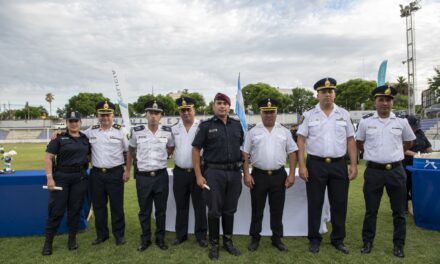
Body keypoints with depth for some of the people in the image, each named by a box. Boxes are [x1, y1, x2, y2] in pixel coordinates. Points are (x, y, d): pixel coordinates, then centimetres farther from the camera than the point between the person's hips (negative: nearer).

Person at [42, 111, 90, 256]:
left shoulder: (85, 139, 9)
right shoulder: (59, 138, -2)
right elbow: (48, 158, -6)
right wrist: (49, 177, -13)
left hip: (80, 178, 3)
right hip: (61, 177, -3)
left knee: (75, 209, 10)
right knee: (56, 210, 1)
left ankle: (72, 238, 23)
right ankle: (48, 242, 15)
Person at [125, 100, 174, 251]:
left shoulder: (167, 132, -2)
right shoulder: (137, 132, -3)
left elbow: (171, 149, 18)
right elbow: (131, 151, 12)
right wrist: (127, 170, 15)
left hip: (161, 176, 0)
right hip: (143, 176, 0)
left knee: (161, 210, 10)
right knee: (144, 211, 11)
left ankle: (160, 239, 26)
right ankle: (145, 239, 27)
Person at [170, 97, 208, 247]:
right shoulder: (174, 129, 6)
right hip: (180, 172, 3)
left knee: (199, 205, 7)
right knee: (181, 206, 13)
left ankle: (201, 236, 21)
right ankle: (180, 235, 28)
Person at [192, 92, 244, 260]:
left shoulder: (237, 125, 9)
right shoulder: (206, 125, -2)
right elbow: (196, 150, -3)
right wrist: (198, 175, -9)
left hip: (234, 172, 3)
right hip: (214, 172, -3)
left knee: (230, 210, 14)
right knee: (214, 211, 6)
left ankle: (228, 241, 30)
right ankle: (214, 244, 23)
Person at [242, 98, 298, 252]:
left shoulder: (284, 132, 6)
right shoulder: (253, 132, 2)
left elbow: (292, 153, 6)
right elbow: (245, 154, 1)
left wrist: (291, 174, -1)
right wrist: (246, 174, -7)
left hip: (279, 175, 1)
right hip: (258, 176, -1)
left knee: (277, 210, 11)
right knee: (257, 210, 9)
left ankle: (277, 238, 27)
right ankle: (255, 238, 24)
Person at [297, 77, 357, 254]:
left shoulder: (344, 114, 7)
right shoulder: (309, 115, 0)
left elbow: (350, 140, 8)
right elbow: (301, 141, -2)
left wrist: (354, 164, 1)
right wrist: (302, 166, -9)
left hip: (339, 165, 2)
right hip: (315, 164, -2)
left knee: (339, 203, 10)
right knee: (315, 204, 7)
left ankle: (338, 239, 27)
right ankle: (314, 239, 22)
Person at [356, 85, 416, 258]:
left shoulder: (401, 121, 2)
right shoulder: (365, 121, 0)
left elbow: (409, 141, 18)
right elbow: (359, 142, 13)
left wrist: (396, 154, 12)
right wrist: (373, 154, 9)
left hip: (396, 171, 1)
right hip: (373, 171, -1)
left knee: (399, 211, 10)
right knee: (371, 210, 9)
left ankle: (398, 245, 25)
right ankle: (367, 242, 23)